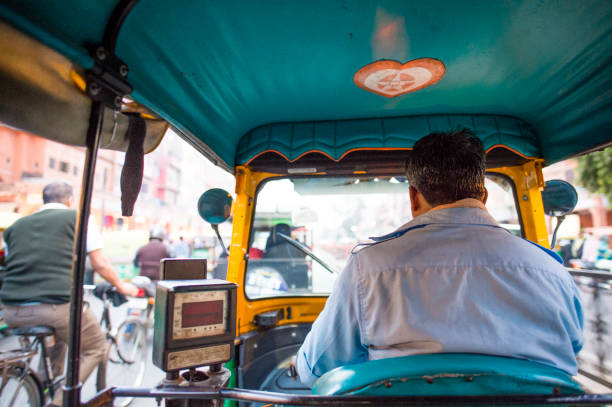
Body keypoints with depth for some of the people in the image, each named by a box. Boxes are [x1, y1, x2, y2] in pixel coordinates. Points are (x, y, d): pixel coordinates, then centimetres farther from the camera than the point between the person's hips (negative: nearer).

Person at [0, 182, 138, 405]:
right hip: (58, 306, -6)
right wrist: (121, 285, 20)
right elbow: (100, 264, 4)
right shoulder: (77, 218, 4)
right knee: (94, 348, 17)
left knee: (57, 337, 35)